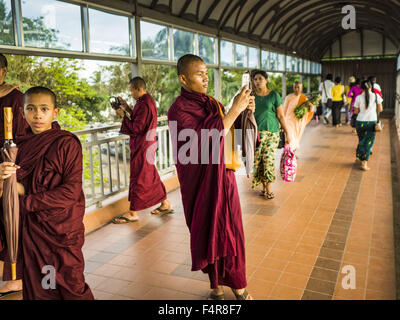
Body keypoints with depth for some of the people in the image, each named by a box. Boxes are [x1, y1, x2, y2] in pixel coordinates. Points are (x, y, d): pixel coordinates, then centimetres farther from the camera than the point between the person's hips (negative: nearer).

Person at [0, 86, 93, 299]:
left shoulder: (67, 143, -11)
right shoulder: (21, 145, 5)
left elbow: (71, 191, -17)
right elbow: (18, 185, 11)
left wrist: (26, 200, -14)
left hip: (62, 228, -5)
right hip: (32, 229, 5)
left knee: (70, 285, 6)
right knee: (37, 289, 15)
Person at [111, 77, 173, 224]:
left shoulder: (143, 104, -21)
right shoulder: (148, 100, 11)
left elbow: (136, 128, -22)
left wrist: (123, 115, -12)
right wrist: (127, 108, 10)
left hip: (142, 146, -10)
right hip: (148, 144, 10)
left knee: (138, 178, -2)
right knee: (151, 176, 17)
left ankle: (133, 213, 7)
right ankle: (165, 204, 26)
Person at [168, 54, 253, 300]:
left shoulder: (213, 104, 7)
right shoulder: (178, 111, -13)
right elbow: (205, 141, -27)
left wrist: (246, 111, -8)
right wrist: (234, 109, -24)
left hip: (223, 179, 5)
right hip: (201, 183, -5)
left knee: (229, 230, 10)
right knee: (208, 232, 7)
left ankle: (236, 283, 26)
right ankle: (216, 284, 26)